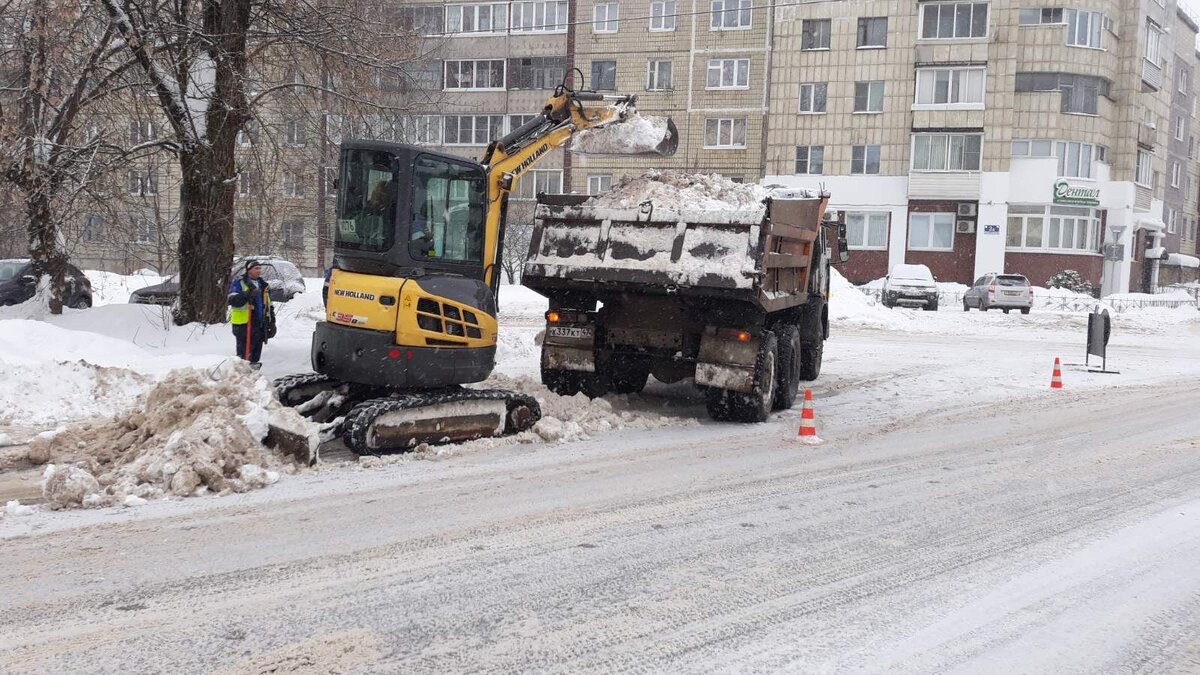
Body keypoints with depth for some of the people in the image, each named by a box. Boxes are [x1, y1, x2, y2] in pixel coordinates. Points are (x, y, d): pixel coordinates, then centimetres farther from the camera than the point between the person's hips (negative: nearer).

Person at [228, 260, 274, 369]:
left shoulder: (262, 284, 18)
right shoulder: (239, 283, -3)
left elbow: (268, 305, 24)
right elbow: (232, 301, -16)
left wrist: (272, 322, 18)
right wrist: (247, 295, -30)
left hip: (259, 325, 7)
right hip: (243, 324, -7)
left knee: (256, 353, 10)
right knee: (244, 354, -9)